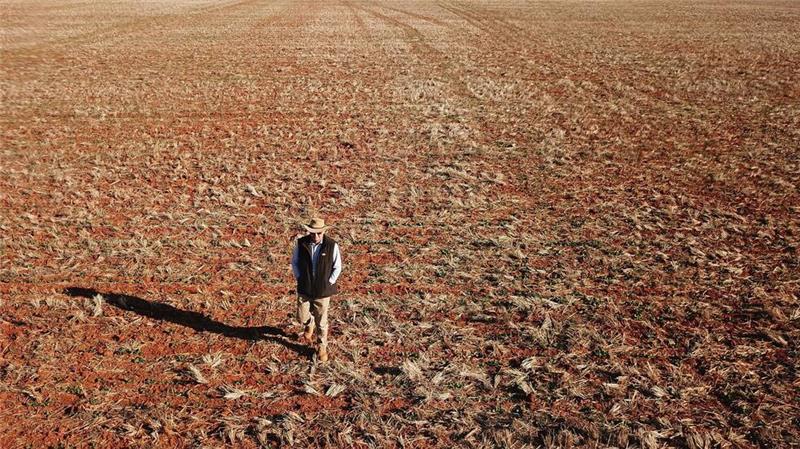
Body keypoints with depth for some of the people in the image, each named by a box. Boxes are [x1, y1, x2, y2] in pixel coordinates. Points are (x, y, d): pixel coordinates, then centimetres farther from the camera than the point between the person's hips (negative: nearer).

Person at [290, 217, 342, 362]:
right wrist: (299, 279, -1)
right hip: (304, 289, 2)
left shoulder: (332, 245, -15)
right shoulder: (301, 243, -9)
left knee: (321, 322, 7)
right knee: (302, 317, 4)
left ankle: (322, 347, 29)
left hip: (322, 291, -2)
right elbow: (295, 262, 6)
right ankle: (309, 325, 41)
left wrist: (329, 283, -8)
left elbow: (337, 267, -4)